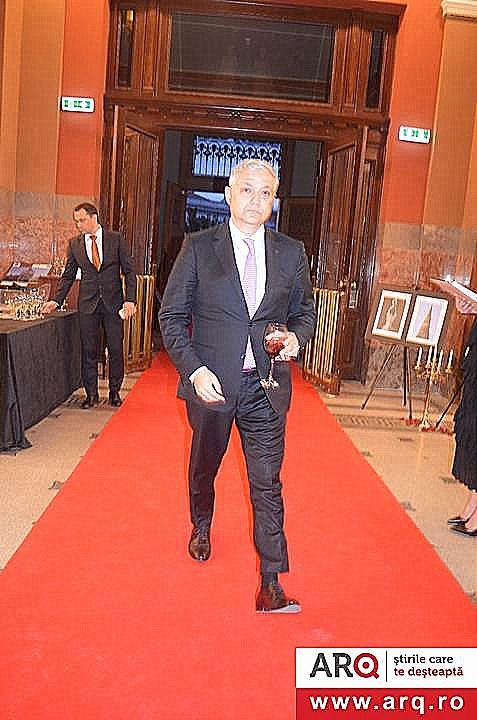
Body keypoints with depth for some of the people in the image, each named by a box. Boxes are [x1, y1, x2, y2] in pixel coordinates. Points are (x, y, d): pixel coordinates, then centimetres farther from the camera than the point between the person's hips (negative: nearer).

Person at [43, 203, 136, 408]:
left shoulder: (115, 239, -1)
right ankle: (91, 394, 15)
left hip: (113, 303, -2)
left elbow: (129, 271, 0)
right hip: (87, 304, 2)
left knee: (115, 349, 3)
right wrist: (57, 300, 1)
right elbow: (68, 275, 11)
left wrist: (130, 299, -9)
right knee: (88, 351, 4)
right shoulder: (74, 244, 6)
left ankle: (114, 392, 18)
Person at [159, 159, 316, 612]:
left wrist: (296, 338, -10)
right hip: (210, 383, 0)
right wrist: (194, 369, -15)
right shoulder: (198, 248, -4)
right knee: (203, 466, 22)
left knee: (267, 483, 1)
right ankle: (201, 528, 52)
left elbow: (304, 312, 13)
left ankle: (270, 583, 9)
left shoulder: (291, 253, 3)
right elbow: (172, 315, -3)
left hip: (267, 388, 0)